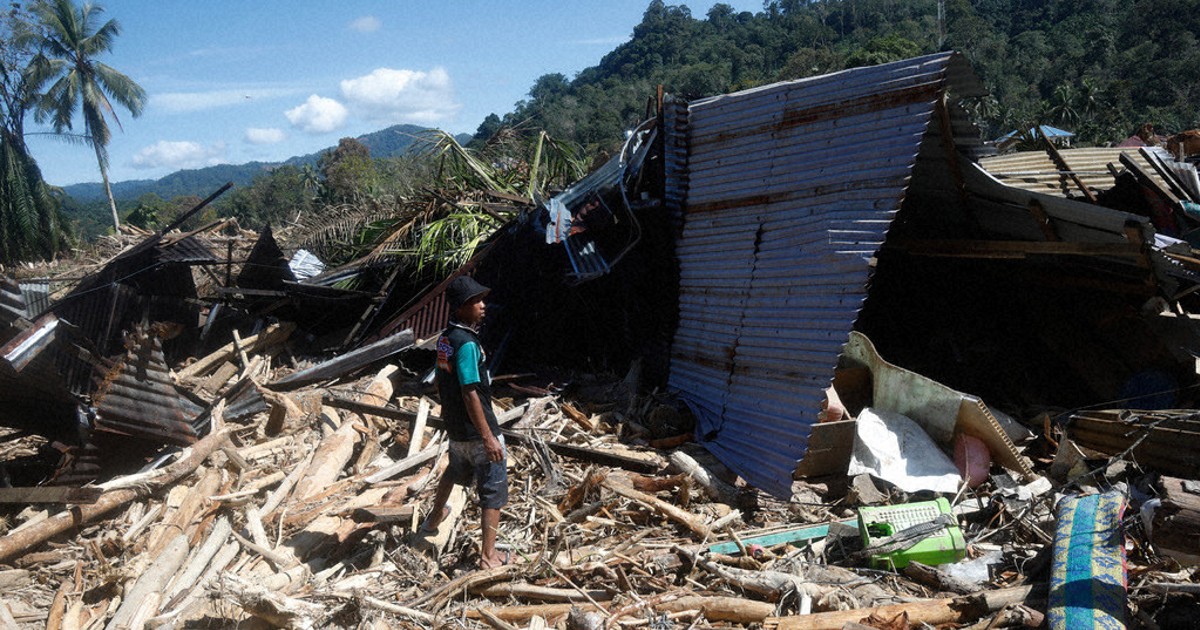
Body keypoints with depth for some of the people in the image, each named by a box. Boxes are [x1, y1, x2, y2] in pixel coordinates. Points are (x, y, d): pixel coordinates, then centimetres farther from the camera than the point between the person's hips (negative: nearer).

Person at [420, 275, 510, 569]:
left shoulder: (445, 339, 4)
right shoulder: (467, 343, -24)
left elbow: (441, 385, 13)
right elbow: (470, 394, -26)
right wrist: (488, 437, -24)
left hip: (455, 428, 9)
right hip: (477, 431, -9)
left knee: (455, 471, 33)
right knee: (494, 490, 2)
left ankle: (434, 517, 54)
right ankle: (488, 556, 7)